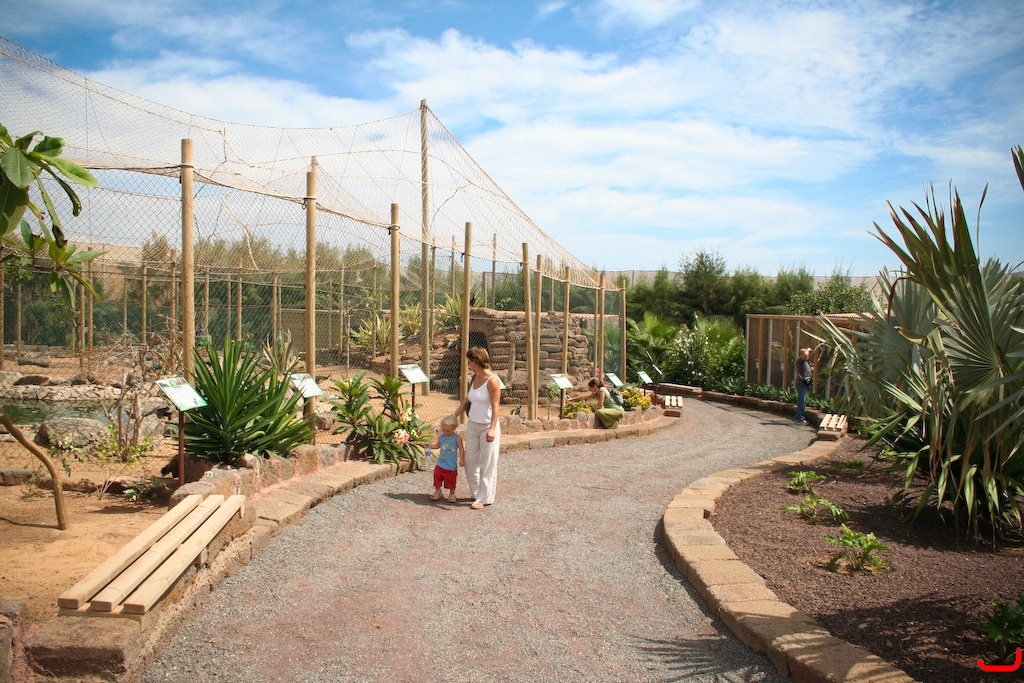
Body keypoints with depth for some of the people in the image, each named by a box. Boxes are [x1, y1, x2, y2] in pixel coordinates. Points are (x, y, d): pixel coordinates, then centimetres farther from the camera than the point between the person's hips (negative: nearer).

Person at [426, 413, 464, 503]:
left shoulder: (457, 437, -12)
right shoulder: (441, 436, -1)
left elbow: (461, 449, -8)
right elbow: (437, 445, 11)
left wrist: (462, 460, -11)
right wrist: (429, 445, -7)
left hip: (451, 465, -3)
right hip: (440, 463, 4)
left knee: (451, 480, 8)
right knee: (437, 477, 9)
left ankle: (452, 494, 26)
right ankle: (437, 491, 29)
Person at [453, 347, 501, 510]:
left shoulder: (492, 380, -15)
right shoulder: (475, 378, 8)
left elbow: (495, 407, -19)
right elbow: (467, 401, 17)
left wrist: (492, 429, -26)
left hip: (487, 426, -8)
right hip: (472, 425, 8)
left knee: (487, 464, 2)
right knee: (470, 461, 12)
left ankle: (484, 498, 12)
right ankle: (476, 493, 27)